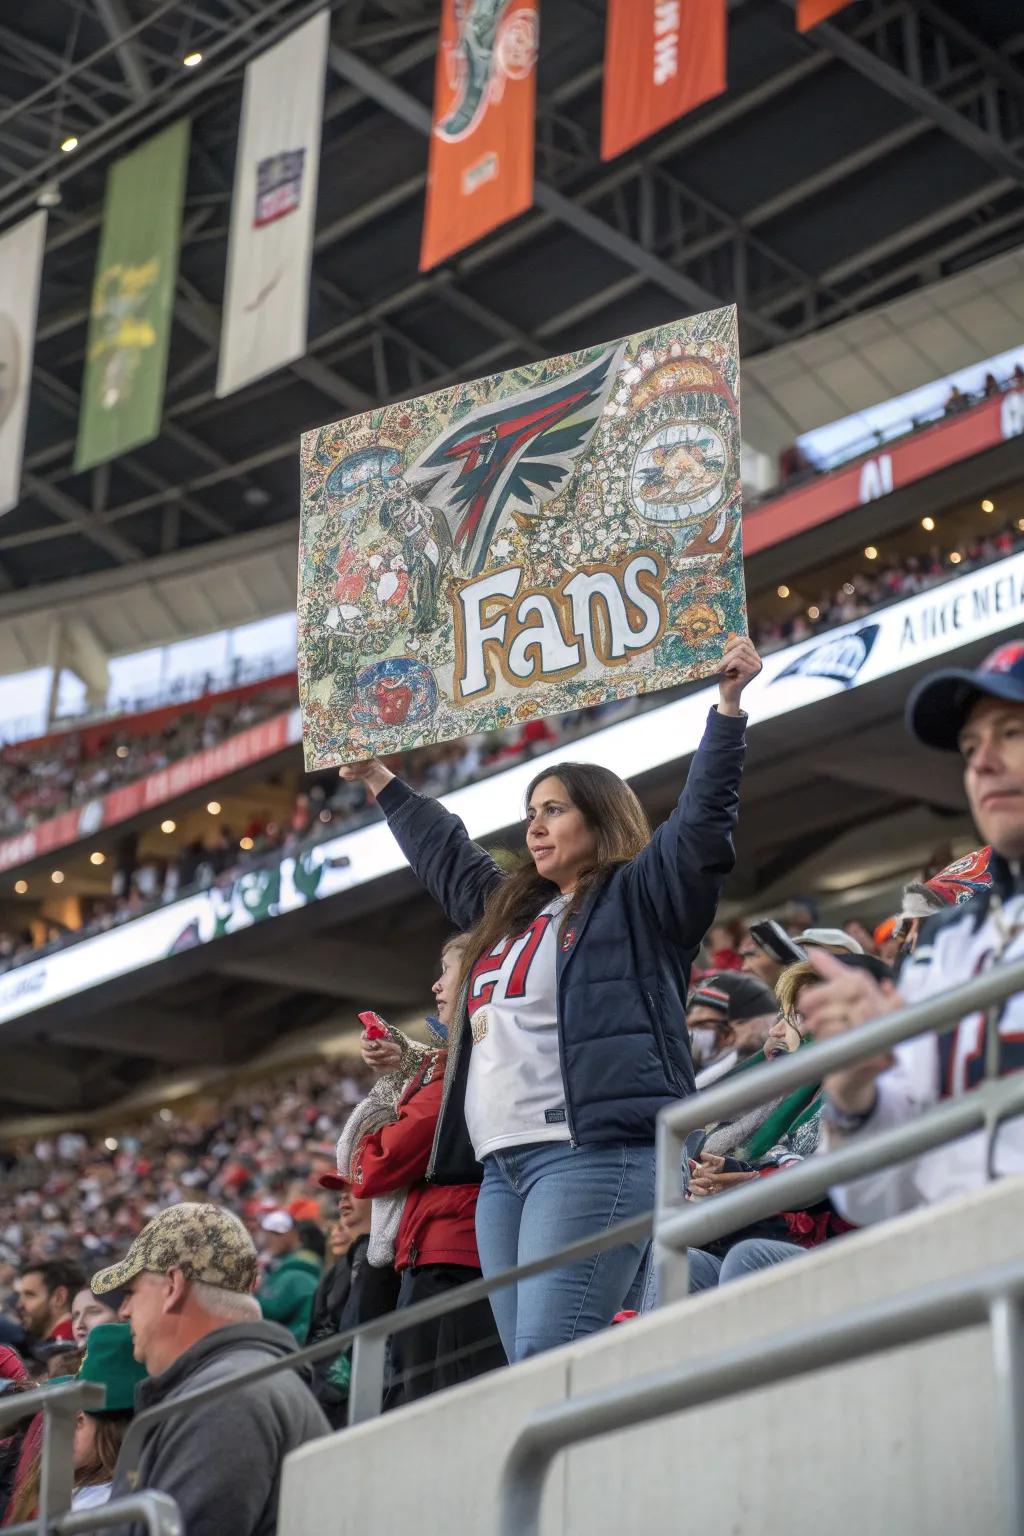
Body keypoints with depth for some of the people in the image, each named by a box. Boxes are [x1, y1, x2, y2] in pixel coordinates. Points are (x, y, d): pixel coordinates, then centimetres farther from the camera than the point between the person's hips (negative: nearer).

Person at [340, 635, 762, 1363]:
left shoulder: (637, 900, 6)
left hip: (593, 1154, -8)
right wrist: (380, 781, 53)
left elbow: (705, 816, -5)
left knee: (548, 1354, -22)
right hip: (503, 1166, 8)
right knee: (526, 1365, -1)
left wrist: (729, 703, -11)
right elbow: (444, 852, 43)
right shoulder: (508, 909, 28)